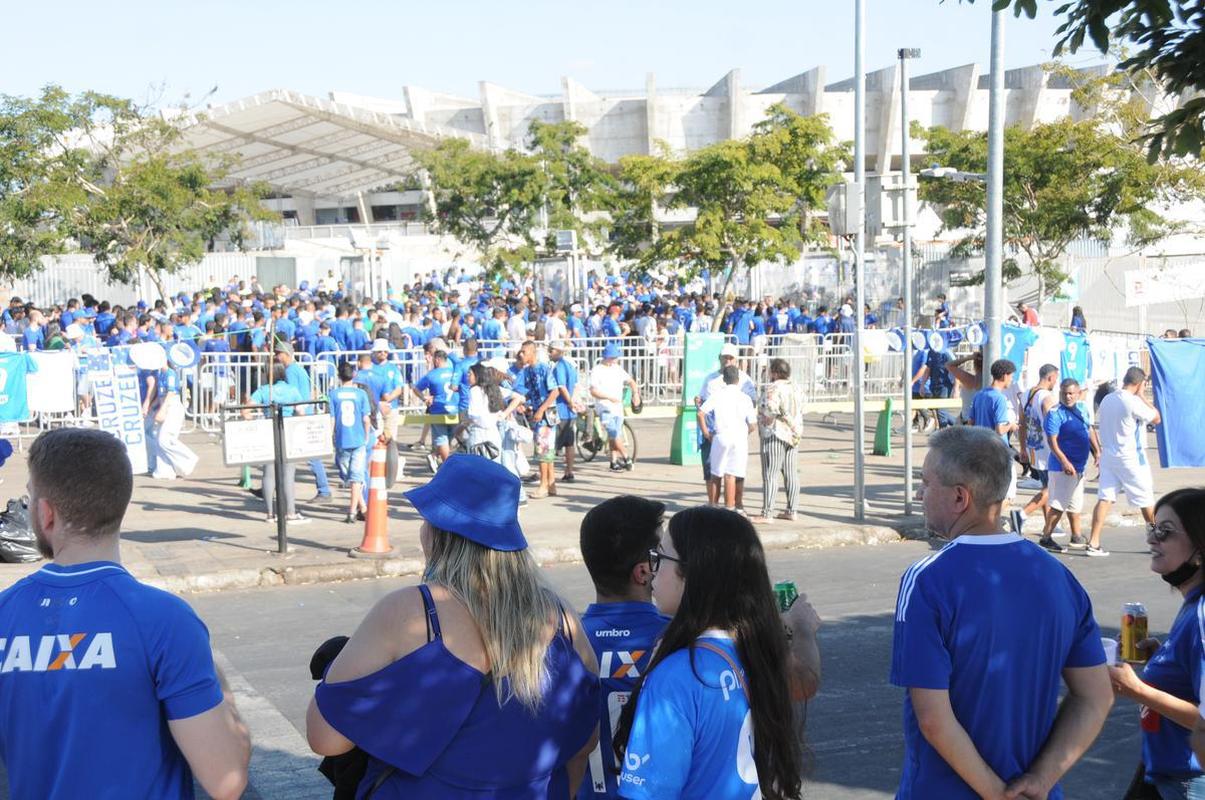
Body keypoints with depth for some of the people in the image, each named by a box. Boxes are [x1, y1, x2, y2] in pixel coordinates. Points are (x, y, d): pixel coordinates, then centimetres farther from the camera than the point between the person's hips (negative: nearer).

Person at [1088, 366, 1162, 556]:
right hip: (1130, 457, -6)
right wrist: (1142, 395, -4)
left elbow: (1099, 423, 15)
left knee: (1104, 498, 1)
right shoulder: (1133, 402, -16)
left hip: (1108, 454, 6)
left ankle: (1094, 542, -8)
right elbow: (1156, 419, -7)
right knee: (1146, 499, 8)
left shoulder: (1107, 399, 8)